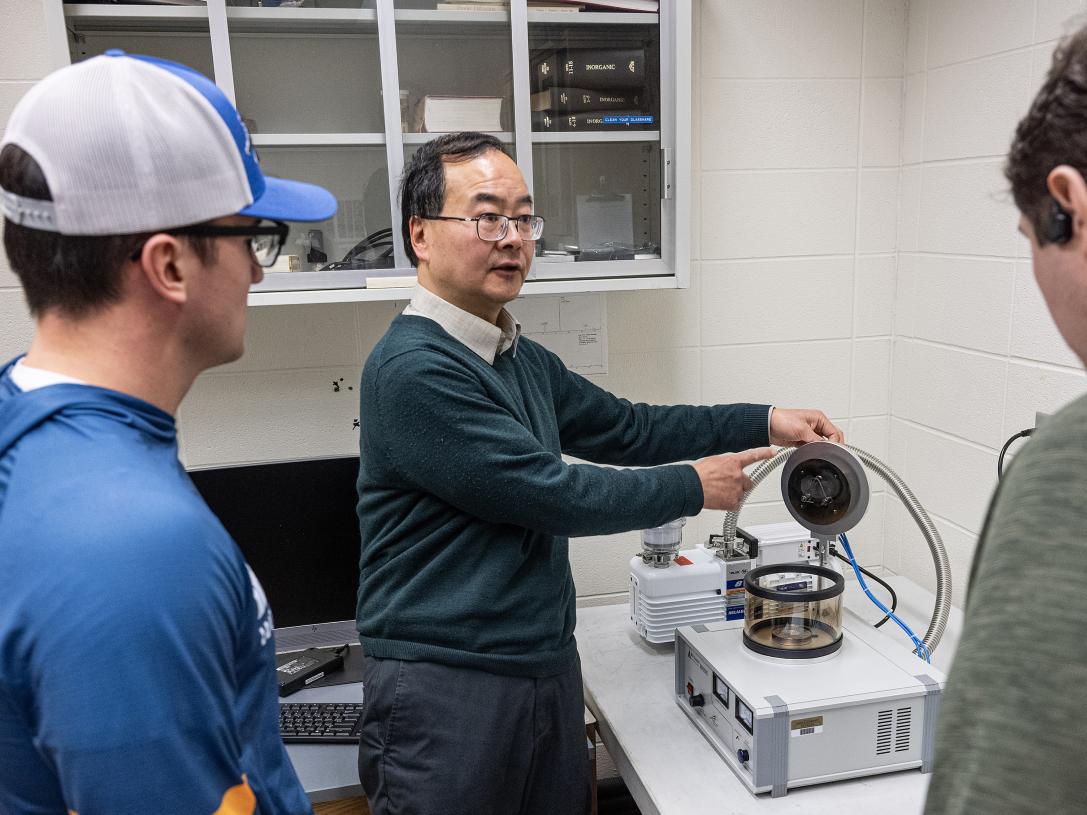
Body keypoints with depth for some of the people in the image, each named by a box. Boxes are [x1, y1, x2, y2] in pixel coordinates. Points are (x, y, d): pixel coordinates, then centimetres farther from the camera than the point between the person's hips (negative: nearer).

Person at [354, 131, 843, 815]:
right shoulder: (414, 371, -20)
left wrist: (764, 423, 10)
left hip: (549, 668, 8)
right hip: (448, 687, -8)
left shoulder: (525, 362, 9)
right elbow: (552, 495, -20)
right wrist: (692, 488, -7)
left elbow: (623, 427, 16)